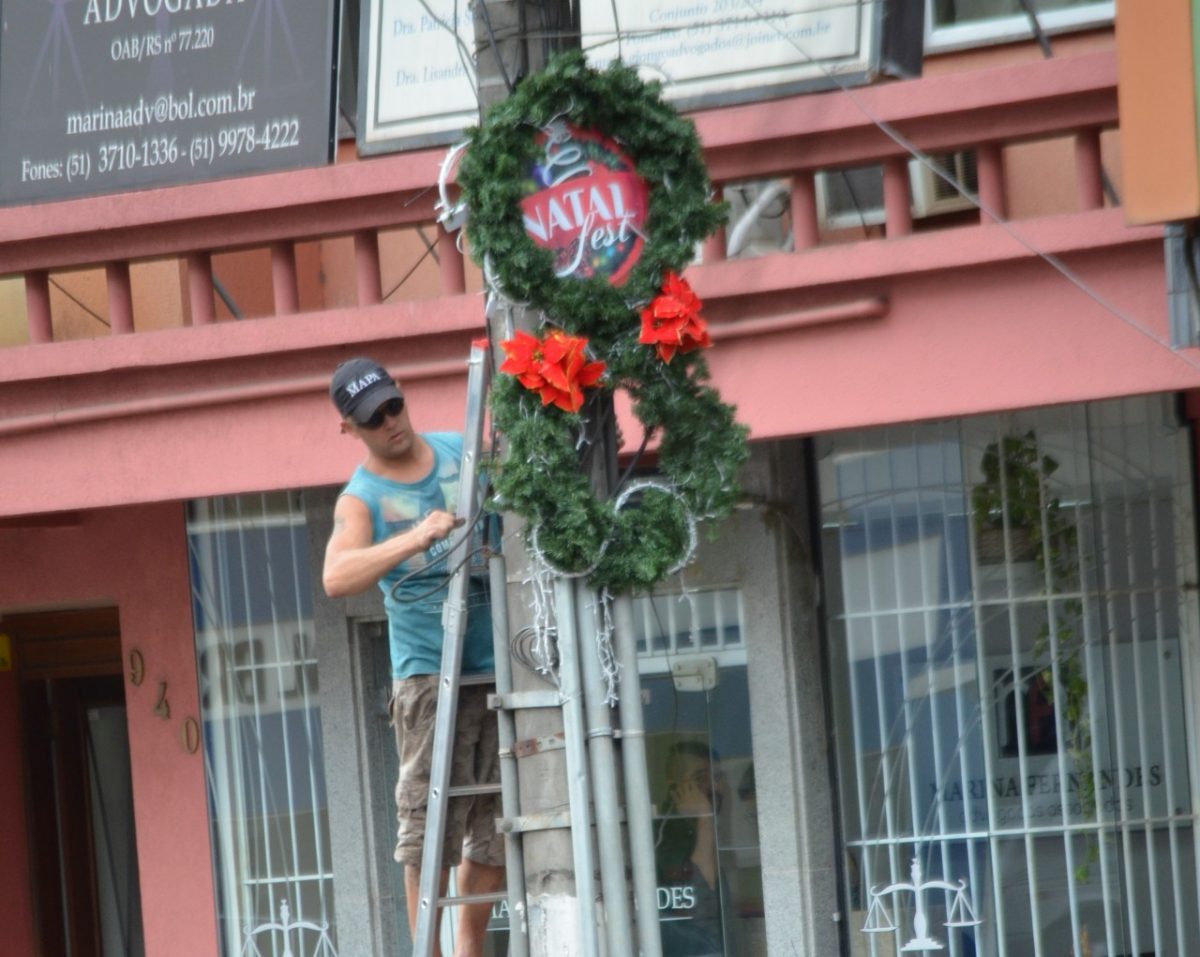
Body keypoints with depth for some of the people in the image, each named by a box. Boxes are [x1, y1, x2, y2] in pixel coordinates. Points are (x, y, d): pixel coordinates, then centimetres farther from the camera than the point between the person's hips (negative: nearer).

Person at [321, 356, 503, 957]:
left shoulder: (465, 449, 7)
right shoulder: (361, 498, -6)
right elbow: (336, 578, -24)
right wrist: (415, 539, -35)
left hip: (501, 665, 4)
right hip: (430, 672, -4)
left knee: (498, 825, 6)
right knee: (428, 822, -8)